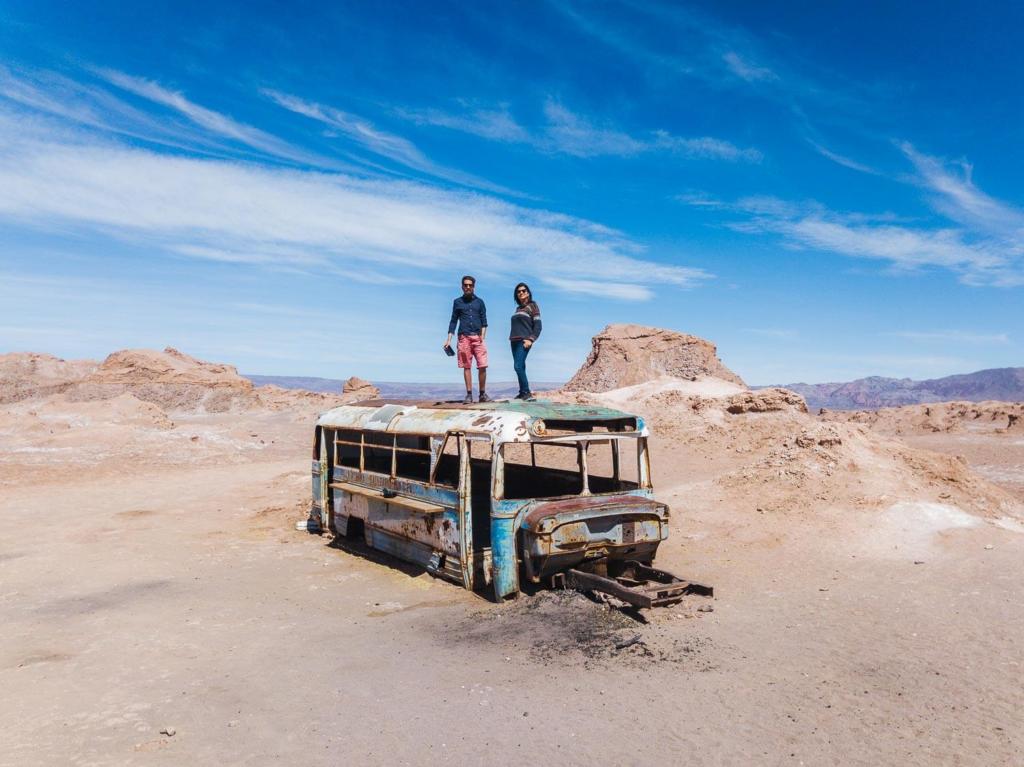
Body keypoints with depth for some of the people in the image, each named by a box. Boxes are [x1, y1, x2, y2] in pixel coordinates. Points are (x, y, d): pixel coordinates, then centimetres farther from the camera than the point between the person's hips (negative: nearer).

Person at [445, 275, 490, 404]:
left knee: (482, 366, -8)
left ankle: (483, 394, 1)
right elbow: (453, 321, 12)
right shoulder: (457, 302, 12)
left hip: (477, 337, 0)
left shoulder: (479, 301, 13)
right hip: (464, 337, 0)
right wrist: (449, 340, 4)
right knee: (466, 367, -1)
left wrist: (482, 335, -5)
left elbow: (484, 321, 10)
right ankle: (469, 395, 3)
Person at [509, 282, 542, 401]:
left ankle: (527, 393, -17)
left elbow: (537, 325, -6)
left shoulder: (532, 306, 1)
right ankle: (522, 392, 9)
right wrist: (512, 338, 12)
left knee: (518, 366, -18)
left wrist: (531, 339, -16)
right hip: (514, 341, 7)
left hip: (524, 341, -7)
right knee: (520, 367, 5)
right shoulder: (518, 308, 19)